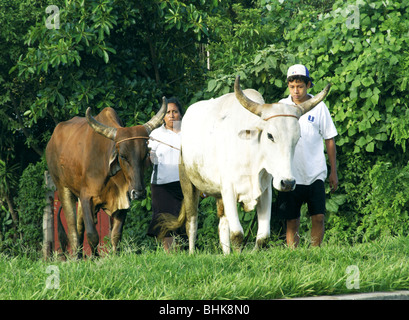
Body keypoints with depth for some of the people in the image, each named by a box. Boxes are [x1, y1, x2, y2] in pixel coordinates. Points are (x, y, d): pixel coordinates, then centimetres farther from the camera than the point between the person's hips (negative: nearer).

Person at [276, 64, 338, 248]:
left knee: (318, 217, -7)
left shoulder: (319, 107, 2)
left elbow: (329, 140, 8)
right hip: (289, 175, 1)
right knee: (292, 221, 1)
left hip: (315, 175, 0)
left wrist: (334, 172, 8)